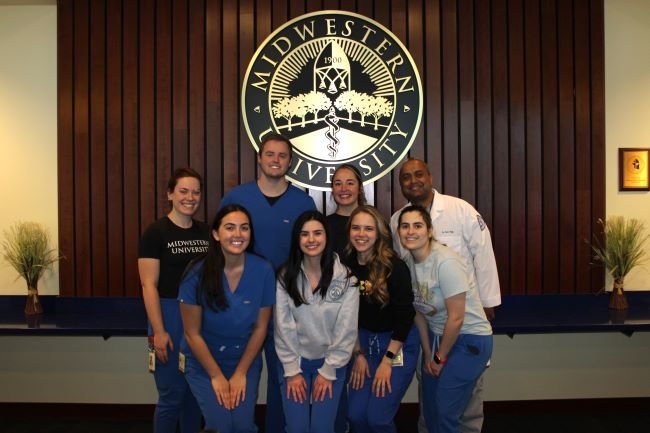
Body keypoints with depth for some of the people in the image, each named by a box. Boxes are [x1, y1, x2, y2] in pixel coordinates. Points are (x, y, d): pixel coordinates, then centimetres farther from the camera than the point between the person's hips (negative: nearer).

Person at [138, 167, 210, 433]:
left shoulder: (206, 233, 8)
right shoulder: (156, 233, -7)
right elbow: (149, 285, -11)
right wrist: (158, 331, -16)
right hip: (170, 317, -5)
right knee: (171, 395, 2)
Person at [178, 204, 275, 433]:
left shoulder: (263, 271, -15)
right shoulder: (198, 274, -19)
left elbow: (260, 327, -6)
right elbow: (192, 334, -11)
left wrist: (241, 373, -4)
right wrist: (216, 376, -8)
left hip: (246, 361, 1)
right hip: (204, 363, -1)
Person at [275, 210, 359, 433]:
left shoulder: (345, 278, -10)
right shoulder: (286, 277, -5)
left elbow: (346, 329, -9)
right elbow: (283, 327, -7)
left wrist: (328, 371, -9)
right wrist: (292, 370, -9)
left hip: (331, 362, -1)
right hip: (294, 362, 1)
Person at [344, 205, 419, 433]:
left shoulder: (394, 266, -19)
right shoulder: (346, 265, -5)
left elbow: (405, 316, -17)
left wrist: (387, 361, -15)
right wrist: (358, 354, 2)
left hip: (399, 344, -4)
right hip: (365, 341, 5)